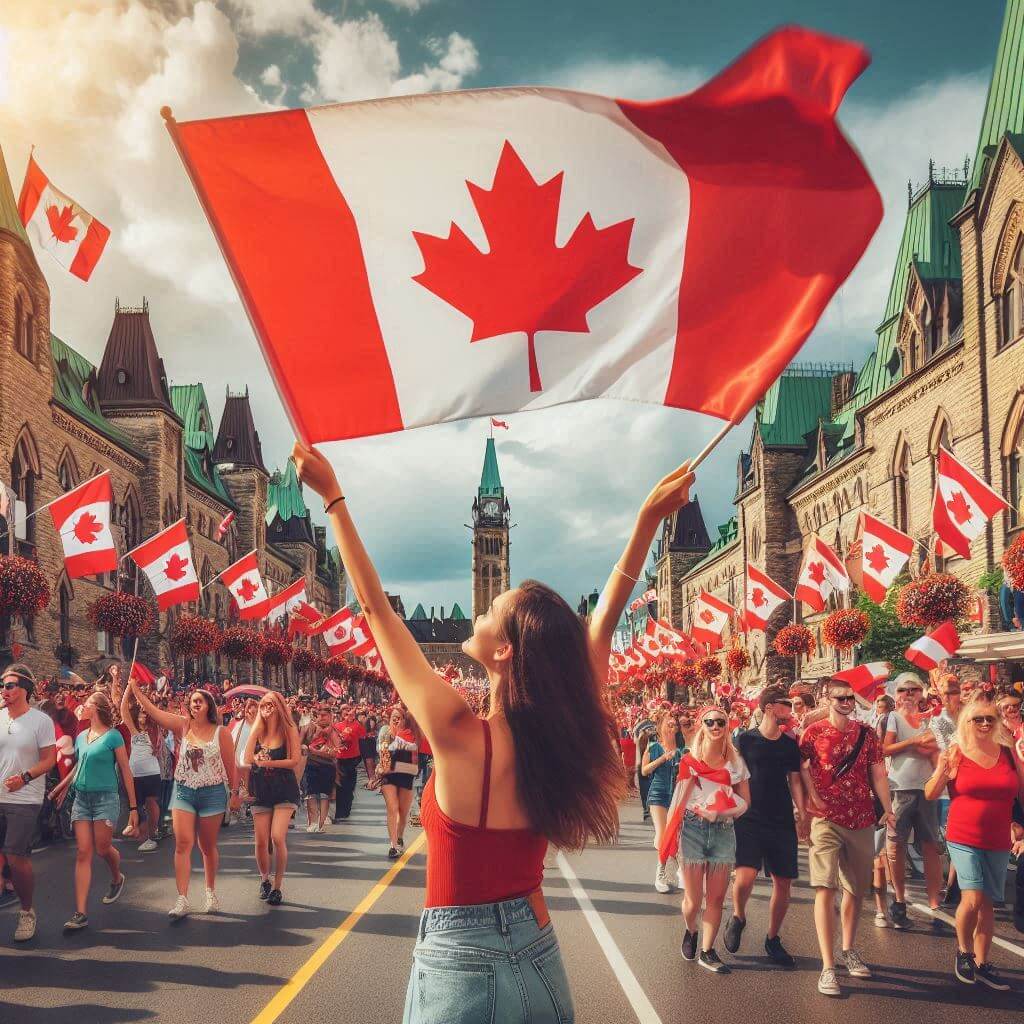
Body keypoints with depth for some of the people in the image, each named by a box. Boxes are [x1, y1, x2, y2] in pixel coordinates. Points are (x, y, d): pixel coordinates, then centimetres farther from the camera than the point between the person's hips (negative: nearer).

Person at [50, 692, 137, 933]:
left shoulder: (112, 736, -7)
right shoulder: (81, 737, 9)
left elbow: (126, 772, -4)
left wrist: (133, 807, -5)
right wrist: (63, 786, 26)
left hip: (106, 798, -5)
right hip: (81, 798, 5)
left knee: (102, 847, 1)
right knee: (83, 853, -3)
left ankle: (117, 878, 37)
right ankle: (80, 913, -6)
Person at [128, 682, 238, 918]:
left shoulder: (221, 732, -3)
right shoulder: (182, 726, 1)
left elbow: (230, 765, 1)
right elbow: (152, 710, -6)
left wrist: (235, 792, 1)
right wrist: (135, 688, -14)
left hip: (212, 793, -1)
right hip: (183, 792, 1)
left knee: (208, 846, 10)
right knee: (182, 844, -8)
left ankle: (211, 893, 27)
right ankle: (182, 901, -10)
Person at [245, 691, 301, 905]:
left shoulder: (289, 730, -1)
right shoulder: (257, 731, 6)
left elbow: (294, 761, -8)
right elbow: (248, 758, -6)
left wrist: (269, 762, -15)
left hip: (284, 789, -3)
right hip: (261, 790, 3)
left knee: (278, 837, -16)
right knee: (261, 841, 2)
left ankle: (277, 887, -1)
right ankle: (264, 879, 29)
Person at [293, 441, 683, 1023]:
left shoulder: (460, 734, -20)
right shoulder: (563, 739, -8)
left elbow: (377, 609, -14)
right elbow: (604, 618, 2)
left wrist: (333, 496, -8)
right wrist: (651, 517, 2)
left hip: (461, 969, -5)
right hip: (541, 962, 5)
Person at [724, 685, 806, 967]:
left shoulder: (790, 744, 9)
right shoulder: (745, 739, -3)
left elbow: (794, 780, 12)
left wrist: (803, 814, 2)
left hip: (782, 822, 4)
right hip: (749, 819, -4)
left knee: (783, 882, 4)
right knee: (745, 876, -20)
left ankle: (772, 939, 23)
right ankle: (738, 917, 11)